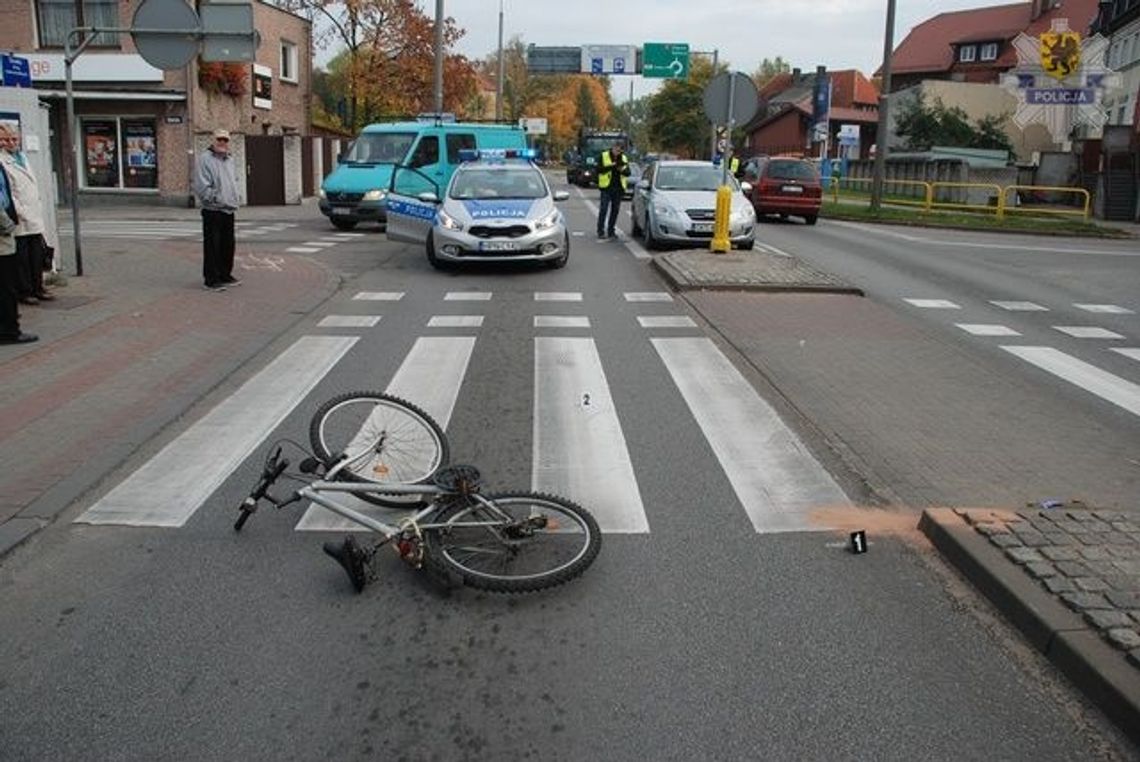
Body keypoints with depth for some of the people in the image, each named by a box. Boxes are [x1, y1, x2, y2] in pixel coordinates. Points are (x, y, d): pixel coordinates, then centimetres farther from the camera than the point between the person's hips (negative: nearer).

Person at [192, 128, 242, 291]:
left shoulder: (229, 160, 16)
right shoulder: (205, 159, -10)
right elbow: (201, 186, -17)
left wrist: (235, 199, 14)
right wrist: (216, 199, -17)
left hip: (229, 210, 8)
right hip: (213, 210, -8)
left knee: (228, 245, 14)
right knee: (213, 246, -5)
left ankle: (225, 275, 26)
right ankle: (211, 280, 0)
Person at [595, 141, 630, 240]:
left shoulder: (623, 158, 11)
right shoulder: (604, 156, -1)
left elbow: (628, 173, 8)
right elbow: (599, 169, -10)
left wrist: (622, 170, -14)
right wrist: (612, 166, -19)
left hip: (618, 188, 4)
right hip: (606, 187, -4)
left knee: (615, 210, 7)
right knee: (603, 210, -8)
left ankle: (610, 231, 16)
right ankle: (601, 232, -6)